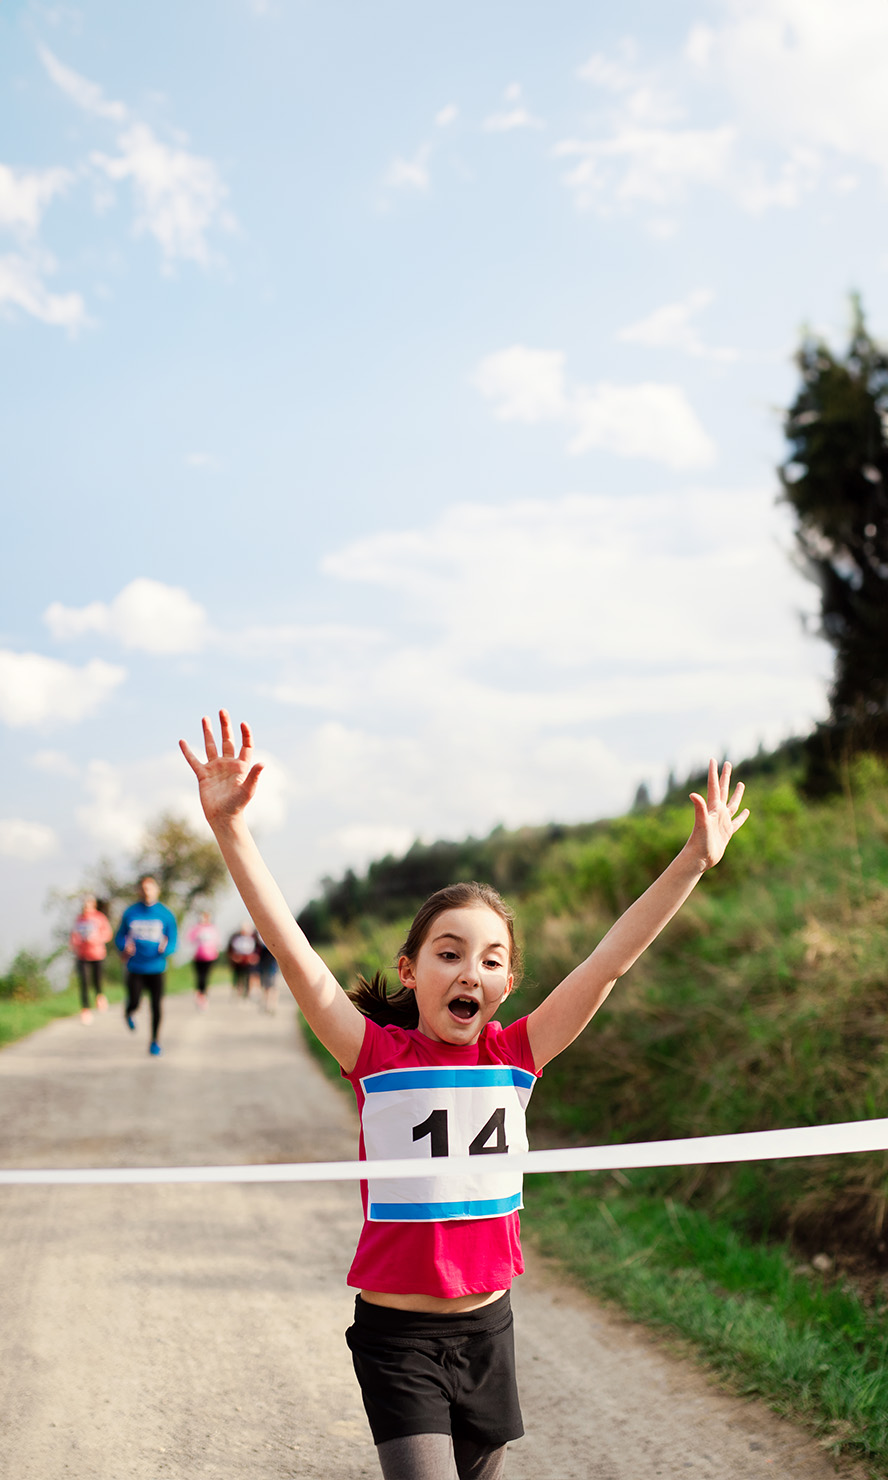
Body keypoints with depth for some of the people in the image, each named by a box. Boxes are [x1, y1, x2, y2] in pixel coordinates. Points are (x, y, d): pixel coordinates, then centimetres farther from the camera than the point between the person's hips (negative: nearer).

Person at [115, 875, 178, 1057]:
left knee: (156, 1006, -5)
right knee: (134, 1002, -8)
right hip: (135, 968, 0)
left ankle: (155, 1042, 14)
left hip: (156, 968, 0)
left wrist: (165, 948, -23)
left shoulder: (166, 914, -1)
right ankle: (129, 1014, 31)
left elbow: (173, 943, 0)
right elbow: (119, 937, 10)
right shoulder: (130, 913, 2)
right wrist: (125, 947, -12)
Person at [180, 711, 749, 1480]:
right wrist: (231, 826, -27)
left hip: (488, 1328, 4)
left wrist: (695, 860, -8)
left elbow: (611, 959, -4)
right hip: (397, 1336, -4)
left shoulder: (514, 1056, -1)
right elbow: (290, 946, -18)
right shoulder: (377, 1055, -8)